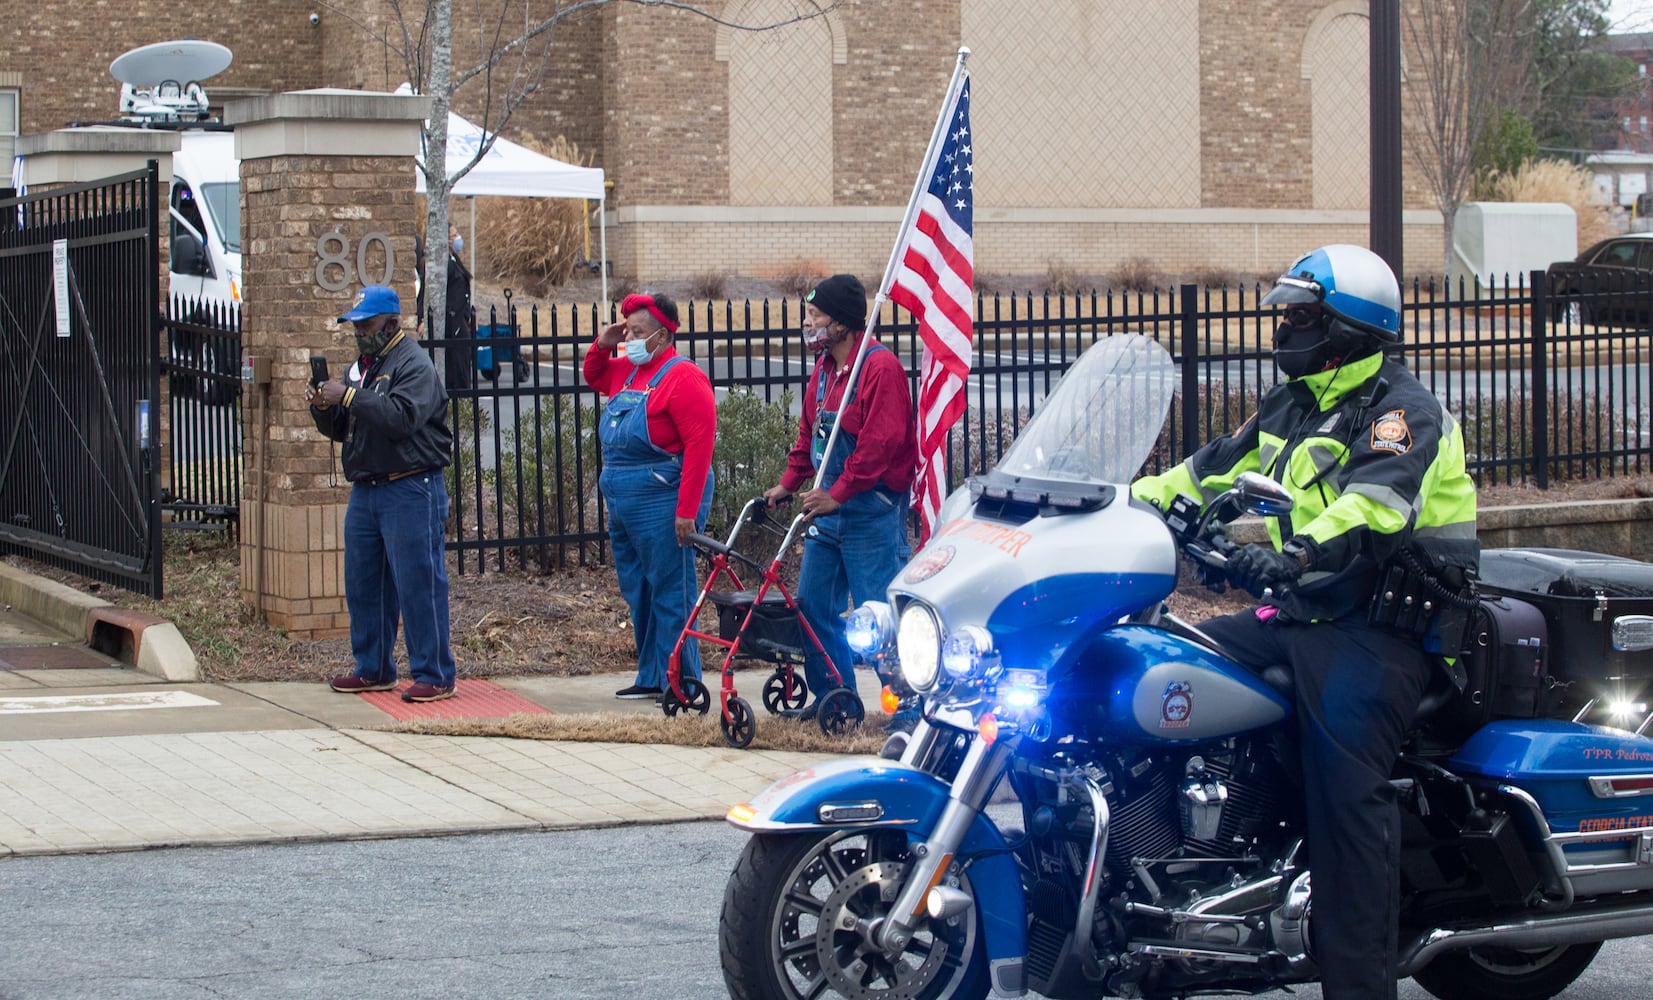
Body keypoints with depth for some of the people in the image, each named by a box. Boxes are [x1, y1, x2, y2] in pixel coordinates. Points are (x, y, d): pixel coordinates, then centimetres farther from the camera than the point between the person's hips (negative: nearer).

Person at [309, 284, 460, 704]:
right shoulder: (361, 365, 18)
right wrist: (323, 407, -1)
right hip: (365, 491, 9)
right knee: (363, 584, 12)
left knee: (418, 583, -7)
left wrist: (349, 397, -20)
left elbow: (402, 417, -25)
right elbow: (340, 430, 20)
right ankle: (373, 670, 22)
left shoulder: (413, 364, -9)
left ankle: (435, 676, -4)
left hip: (410, 491, -9)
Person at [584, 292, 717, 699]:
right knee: (638, 594, 14)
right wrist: (602, 345, 13)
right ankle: (651, 678, 23)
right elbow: (593, 377, 36)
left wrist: (687, 511, -22)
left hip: (662, 505, -9)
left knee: (671, 596, -6)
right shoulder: (626, 372, 14)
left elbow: (700, 444, -19)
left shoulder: (682, 376, -13)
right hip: (624, 508, 9)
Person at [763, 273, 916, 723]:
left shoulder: (881, 367, -15)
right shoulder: (824, 368, 13)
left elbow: (881, 442, -22)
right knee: (814, 606, 10)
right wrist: (789, 483, 13)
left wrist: (837, 494, -23)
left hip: (871, 511, -9)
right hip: (828, 506, 9)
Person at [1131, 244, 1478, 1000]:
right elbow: (1216, 468, 24)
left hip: (1384, 625, -9)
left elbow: (1376, 502, -29)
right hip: (1296, 616, 9)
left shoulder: (1400, 411, -10)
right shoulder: (1291, 405, 18)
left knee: (1344, 773, -25)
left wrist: (1291, 556, -43)